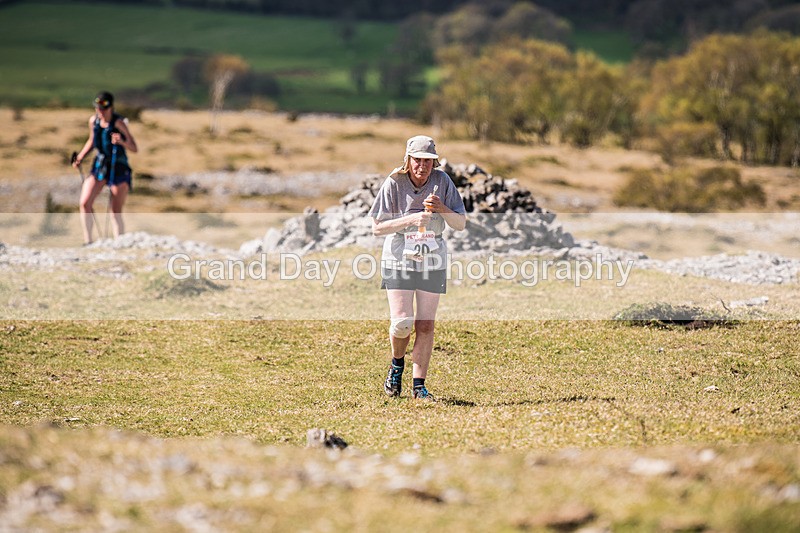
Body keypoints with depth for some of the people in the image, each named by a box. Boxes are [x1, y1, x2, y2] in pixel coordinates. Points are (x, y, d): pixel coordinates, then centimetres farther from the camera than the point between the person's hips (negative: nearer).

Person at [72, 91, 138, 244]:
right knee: (85, 203, -12)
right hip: (99, 165, 5)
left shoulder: (118, 123, -16)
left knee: (116, 213, -4)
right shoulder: (93, 121, 0)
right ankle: (87, 241, -5)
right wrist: (80, 157, 7)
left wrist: (122, 142, -38)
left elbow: (134, 149, -19)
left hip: (119, 168, -5)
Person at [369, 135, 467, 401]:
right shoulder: (394, 183, -10)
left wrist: (441, 209, -23)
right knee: (402, 323, -11)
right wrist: (410, 220, -23)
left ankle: (419, 385, 11)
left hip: (433, 262, 2)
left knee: (425, 326, 1)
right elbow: (377, 227, -10)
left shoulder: (442, 181, -5)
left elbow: (461, 224, -4)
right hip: (399, 261, -2)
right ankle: (397, 363, 21)